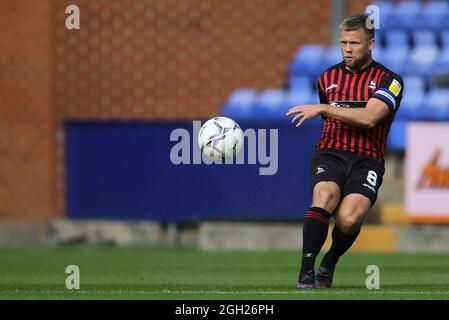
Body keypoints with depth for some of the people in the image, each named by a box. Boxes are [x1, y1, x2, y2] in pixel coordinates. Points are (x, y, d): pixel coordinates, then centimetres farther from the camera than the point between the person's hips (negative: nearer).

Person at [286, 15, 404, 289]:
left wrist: (321, 109, -20)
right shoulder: (328, 78, 15)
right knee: (325, 196, -32)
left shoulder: (389, 81, -2)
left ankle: (329, 264, 4)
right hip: (330, 153, 3)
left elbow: (369, 117, -19)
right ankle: (306, 272, -35)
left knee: (349, 218, -27)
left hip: (367, 160, -3)